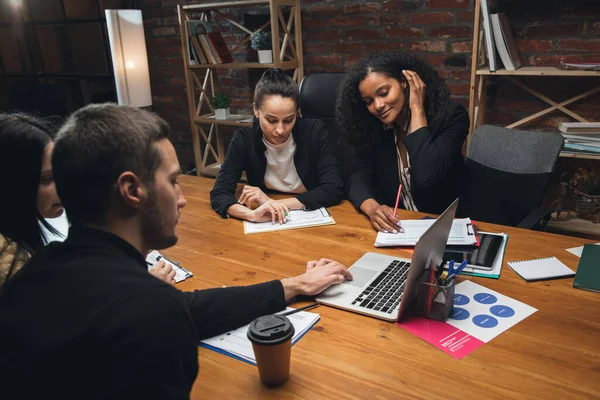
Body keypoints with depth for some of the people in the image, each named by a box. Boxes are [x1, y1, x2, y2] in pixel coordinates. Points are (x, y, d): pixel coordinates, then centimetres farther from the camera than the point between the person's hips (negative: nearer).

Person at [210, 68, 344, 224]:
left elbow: (334, 190, -18)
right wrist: (252, 214, -37)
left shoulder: (315, 132, -15)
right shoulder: (244, 139, -11)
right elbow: (219, 194, -16)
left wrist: (275, 203, -23)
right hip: (266, 225, 1)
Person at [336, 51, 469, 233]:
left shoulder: (450, 116, -12)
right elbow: (359, 178, -10)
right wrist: (372, 208, -31)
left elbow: (426, 178, -26)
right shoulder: (372, 127, -2)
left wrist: (417, 110, -21)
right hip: (394, 227, 3)